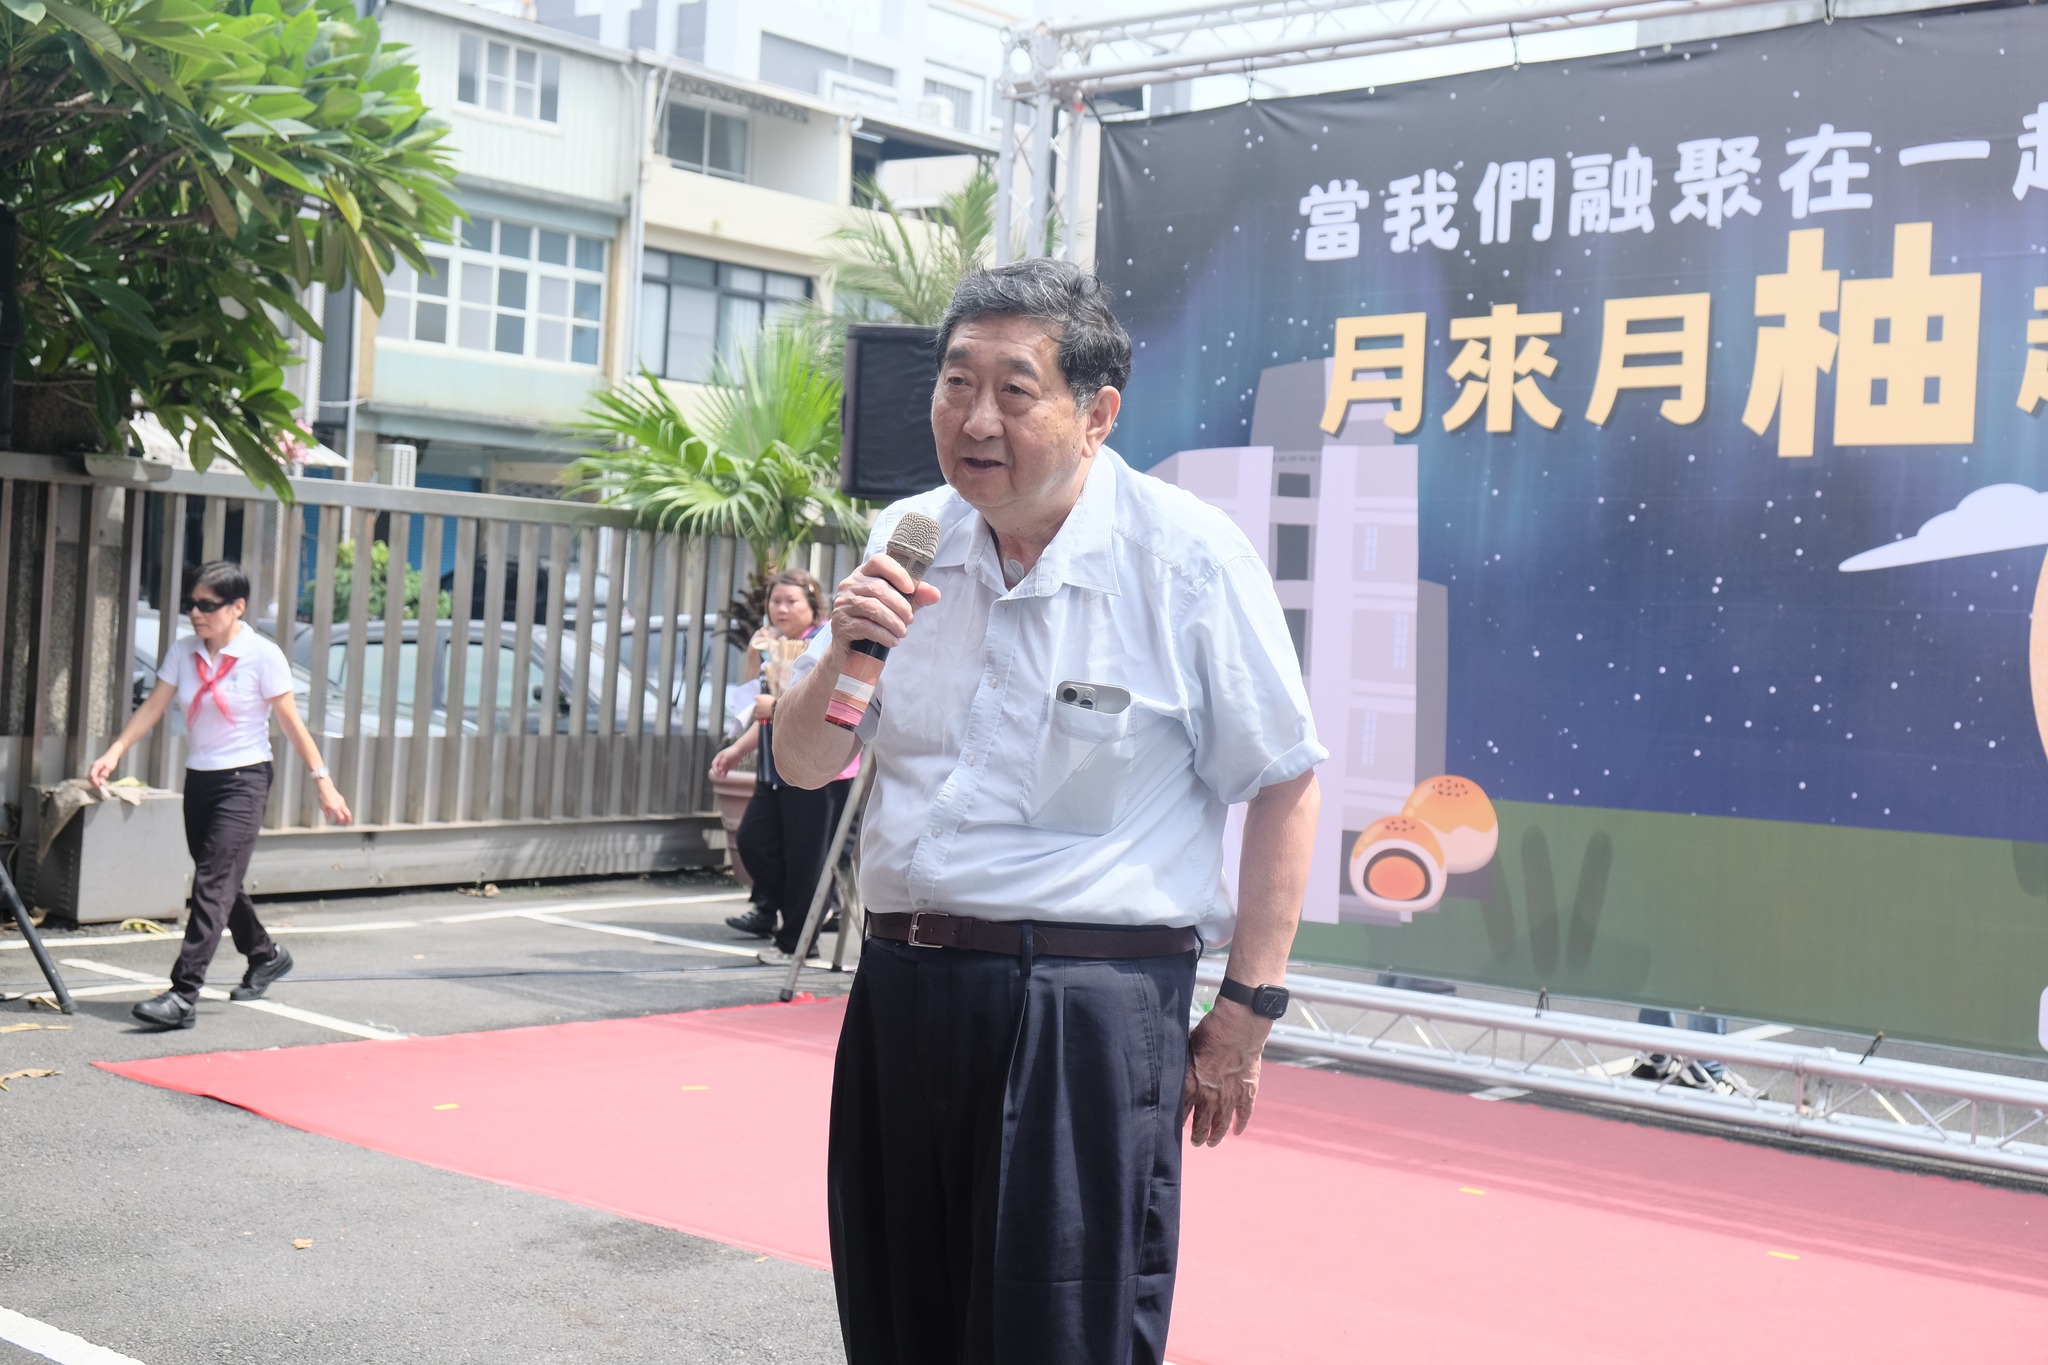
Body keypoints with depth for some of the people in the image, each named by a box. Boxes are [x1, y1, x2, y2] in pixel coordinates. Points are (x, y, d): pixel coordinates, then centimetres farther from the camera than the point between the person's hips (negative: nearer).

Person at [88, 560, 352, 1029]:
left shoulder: (262, 656, -11)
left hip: (244, 780, -6)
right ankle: (265, 956, 41)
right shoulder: (183, 651, 3)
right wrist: (115, 753, -11)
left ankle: (183, 996, -18)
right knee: (219, 883, 17)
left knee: (213, 884, -14)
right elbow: (152, 708, 3)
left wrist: (323, 781, -8)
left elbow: (291, 723, -8)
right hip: (199, 778, 6)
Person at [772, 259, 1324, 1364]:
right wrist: (846, 652, -8)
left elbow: (1282, 784, -6)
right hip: (902, 1001, 6)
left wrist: (1246, 1009, -8)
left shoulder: (1187, 557, -9)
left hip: (1089, 1014, -6)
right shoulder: (908, 544, 7)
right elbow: (804, 766, 12)